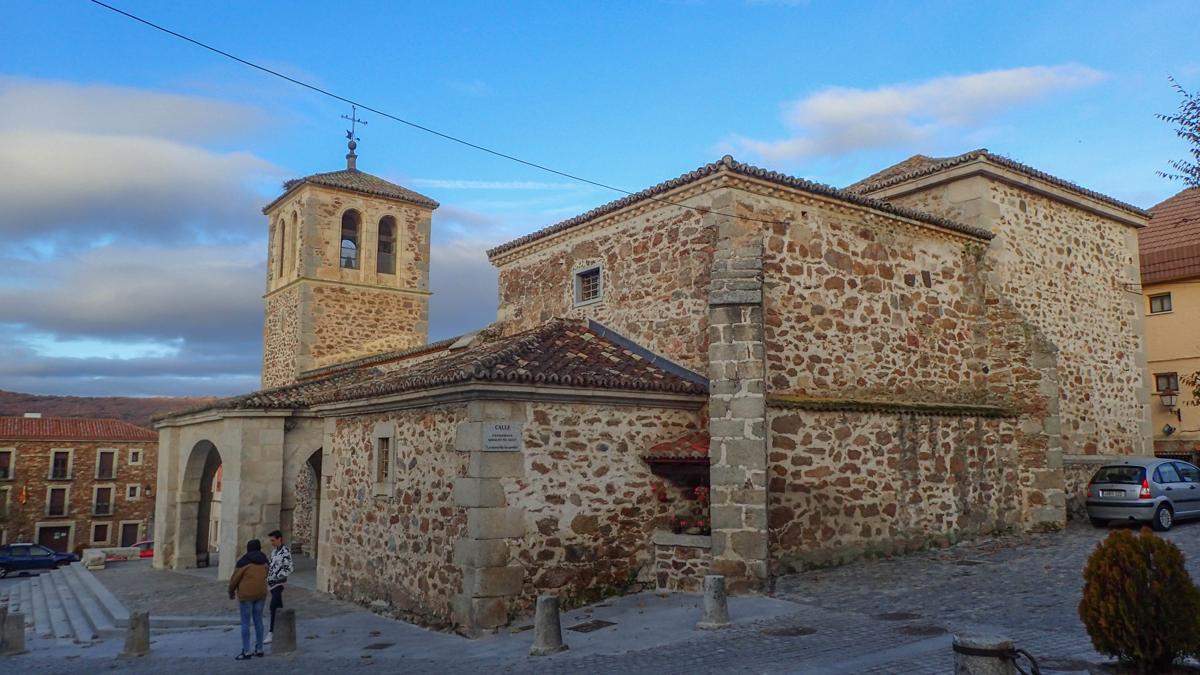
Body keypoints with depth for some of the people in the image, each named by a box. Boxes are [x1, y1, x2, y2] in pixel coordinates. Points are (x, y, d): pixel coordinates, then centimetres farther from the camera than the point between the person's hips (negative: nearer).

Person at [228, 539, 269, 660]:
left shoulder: (244, 561, -11)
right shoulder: (264, 561, 6)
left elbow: (235, 578, -6)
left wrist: (231, 592, 9)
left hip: (246, 595, -5)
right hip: (261, 594, 6)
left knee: (245, 623, 0)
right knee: (258, 620, 11)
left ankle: (246, 651, 0)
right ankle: (259, 649, 14)